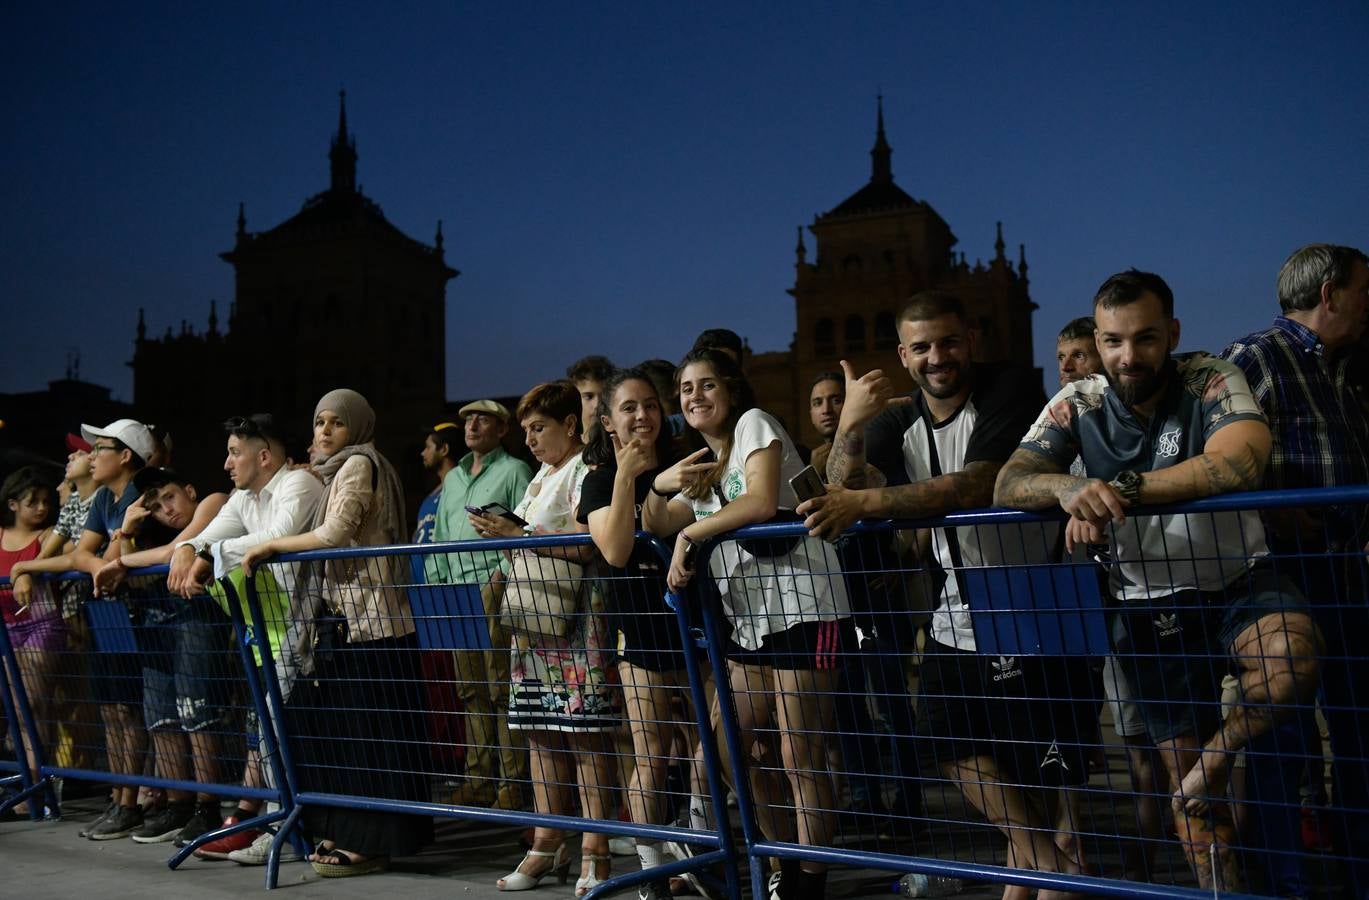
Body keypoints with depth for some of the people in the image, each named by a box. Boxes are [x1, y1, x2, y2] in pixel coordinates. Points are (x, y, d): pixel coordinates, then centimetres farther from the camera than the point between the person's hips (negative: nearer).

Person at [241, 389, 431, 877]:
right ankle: (348, 832, 16)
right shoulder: (340, 471, 21)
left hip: (367, 621, -10)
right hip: (351, 617, 10)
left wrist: (269, 545, -10)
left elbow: (333, 535, -18)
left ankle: (368, 843, -3)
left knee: (363, 731, -7)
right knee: (339, 726, 10)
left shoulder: (358, 464, -8)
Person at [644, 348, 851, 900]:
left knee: (801, 762, -5)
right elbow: (656, 526, 11)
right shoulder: (703, 462, 18)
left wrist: (689, 534, -13)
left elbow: (761, 502, -21)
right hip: (748, 618, 9)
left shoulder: (753, 423, -4)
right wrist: (660, 487, -9)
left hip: (802, 609, -9)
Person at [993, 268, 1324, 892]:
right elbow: (1008, 486, -15)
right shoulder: (1077, 404, -6)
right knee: (1183, 773, 8)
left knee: (1296, 655, -34)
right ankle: (1221, 887, 29)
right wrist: (1068, 488, -38)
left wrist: (1121, 487, -36)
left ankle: (1215, 758, -8)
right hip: (1149, 605, 2)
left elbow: (1240, 463, -33)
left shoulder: (1211, 383, -14)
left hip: (1237, 579, -2)